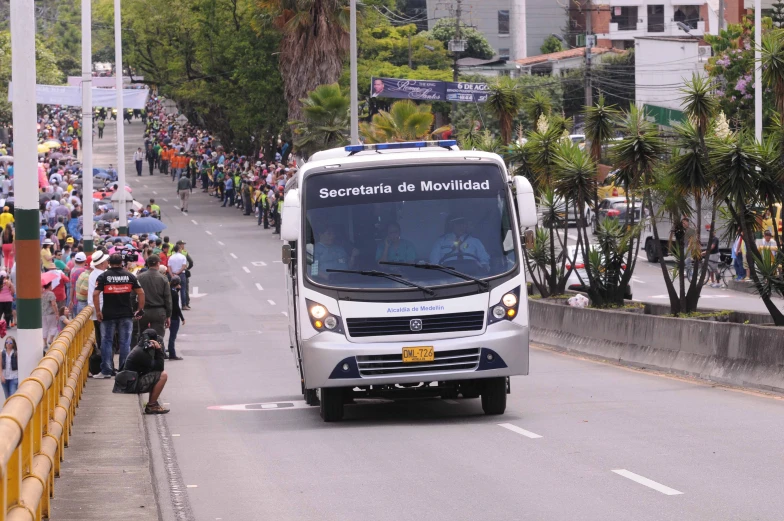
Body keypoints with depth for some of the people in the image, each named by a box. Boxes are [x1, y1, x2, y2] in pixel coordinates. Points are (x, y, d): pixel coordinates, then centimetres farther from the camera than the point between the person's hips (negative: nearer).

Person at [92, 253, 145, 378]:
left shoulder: (104, 276, -3)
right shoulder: (129, 276, 2)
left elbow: (95, 294, -12)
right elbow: (141, 292, 1)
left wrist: (98, 311, -6)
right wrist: (140, 309, 9)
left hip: (108, 315, -1)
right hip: (126, 315, 1)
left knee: (106, 342, 6)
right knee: (125, 342, 5)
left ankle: (106, 370, 4)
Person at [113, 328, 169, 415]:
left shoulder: (139, 349, 13)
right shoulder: (141, 353, -17)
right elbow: (159, 368, -14)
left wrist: (157, 350, 4)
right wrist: (159, 350, -13)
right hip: (132, 386, -10)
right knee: (163, 375, -15)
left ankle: (152, 403, 20)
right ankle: (151, 406, -8)